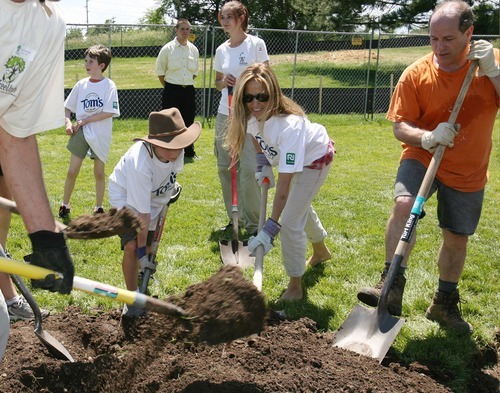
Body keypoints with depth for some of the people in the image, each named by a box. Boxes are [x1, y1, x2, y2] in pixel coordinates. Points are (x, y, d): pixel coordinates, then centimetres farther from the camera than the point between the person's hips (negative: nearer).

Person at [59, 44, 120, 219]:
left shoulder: (109, 85, -9)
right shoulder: (81, 84, 3)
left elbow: (109, 112, -16)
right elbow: (67, 107, 12)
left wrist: (83, 121, -15)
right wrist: (68, 122, -7)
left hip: (100, 135, -3)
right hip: (81, 132, 3)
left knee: (99, 172, 9)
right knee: (72, 171, 3)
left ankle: (99, 208, 22)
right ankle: (64, 205, 18)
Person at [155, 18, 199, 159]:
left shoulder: (194, 49, 6)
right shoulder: (167, 49, -6)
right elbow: (160, 71, 0)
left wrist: (187, 83, 11)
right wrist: (169, 87, 2)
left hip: (189, 90, 4)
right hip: (171, 91, -4)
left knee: (189, 121, 10)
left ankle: (189, 151, 22)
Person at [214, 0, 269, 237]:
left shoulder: (255, 44, -3)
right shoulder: (221, 50, 11)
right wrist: (224, 82, -5)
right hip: (225, 114, 6)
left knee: (248, 168, -11)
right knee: (225, 167, 5)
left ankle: (253, 224, 1)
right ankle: (234, 218, 18)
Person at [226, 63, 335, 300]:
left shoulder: (289, 125, -44)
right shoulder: (251, 114, -25)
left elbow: (284, 183, -46)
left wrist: (270, 229, -47)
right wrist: (262, 163, -9)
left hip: (315, 159, -8)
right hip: (290, 156, 8)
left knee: (290, 222, -14)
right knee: (299, 205, 28)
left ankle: (295, 287, 6)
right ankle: (320, 251, 58)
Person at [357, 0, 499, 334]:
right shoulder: (416, 74, -14)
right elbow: (400, 125, -10)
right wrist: (427, 137, -29)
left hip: (468, 172, 2)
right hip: (423, 157, -1)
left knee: (457, 240, 13)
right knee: (404, 203, -32)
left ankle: (445, 304, 35)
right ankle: (392, 284, -24)